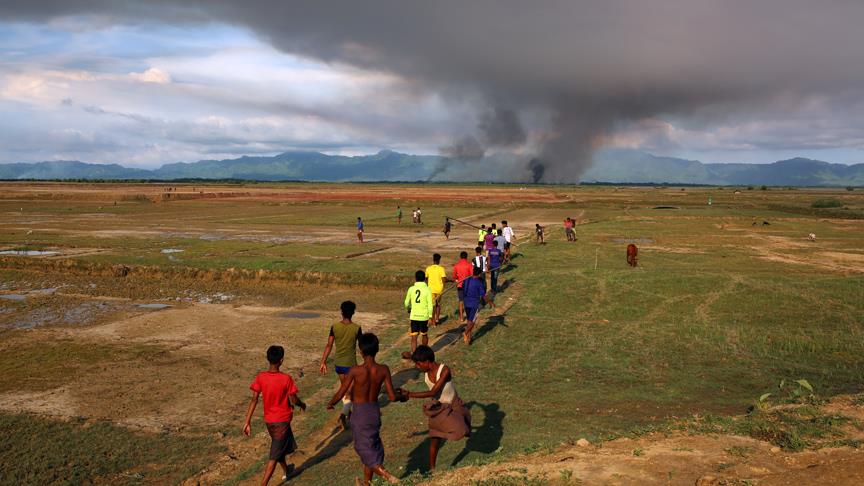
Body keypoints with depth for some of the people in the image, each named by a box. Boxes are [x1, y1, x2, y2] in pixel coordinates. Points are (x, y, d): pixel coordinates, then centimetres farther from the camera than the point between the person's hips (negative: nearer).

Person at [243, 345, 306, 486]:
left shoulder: (260, 377, -10)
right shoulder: (286, 379, -19)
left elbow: (254, 400, -12)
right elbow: (293, 400, -12)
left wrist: (247, 422, -10)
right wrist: (302, 404, 10)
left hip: (268, 420, 5)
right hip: (282, 421, -5)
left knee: (281, 446, 28)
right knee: (274, 456, 2)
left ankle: (286, 471, 49)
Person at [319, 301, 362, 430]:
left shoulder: (334, 327, -6)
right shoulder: (356, 328, -12)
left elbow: (329, 345, -7)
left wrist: (323, 362, -1)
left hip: (338, 363, 4)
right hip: (350, 364, -4)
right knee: (350, 392, 3)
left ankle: (347, 411, 37)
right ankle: (343, 414, -17)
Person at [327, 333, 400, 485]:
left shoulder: (355, 371, -21)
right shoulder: (383, 370, -13)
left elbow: (340, 394, -12)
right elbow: (392, 397, -10)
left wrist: (330, 404, 9)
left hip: (359, 414, -4)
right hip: (375, 412, 4)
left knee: (364, 448, 7)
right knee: (371, 446, 22)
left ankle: (383, 471, -17)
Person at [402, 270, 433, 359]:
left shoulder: (411, 289, -3)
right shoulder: (427, 290, -7)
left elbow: (406, 303, 6)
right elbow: (430, 305, -9)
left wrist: (409, 309, 27)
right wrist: (430, 317, -3)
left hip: (414, 316, 0)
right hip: (424, 316, 0)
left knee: (414, 336, 2)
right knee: (424, 335, 20)